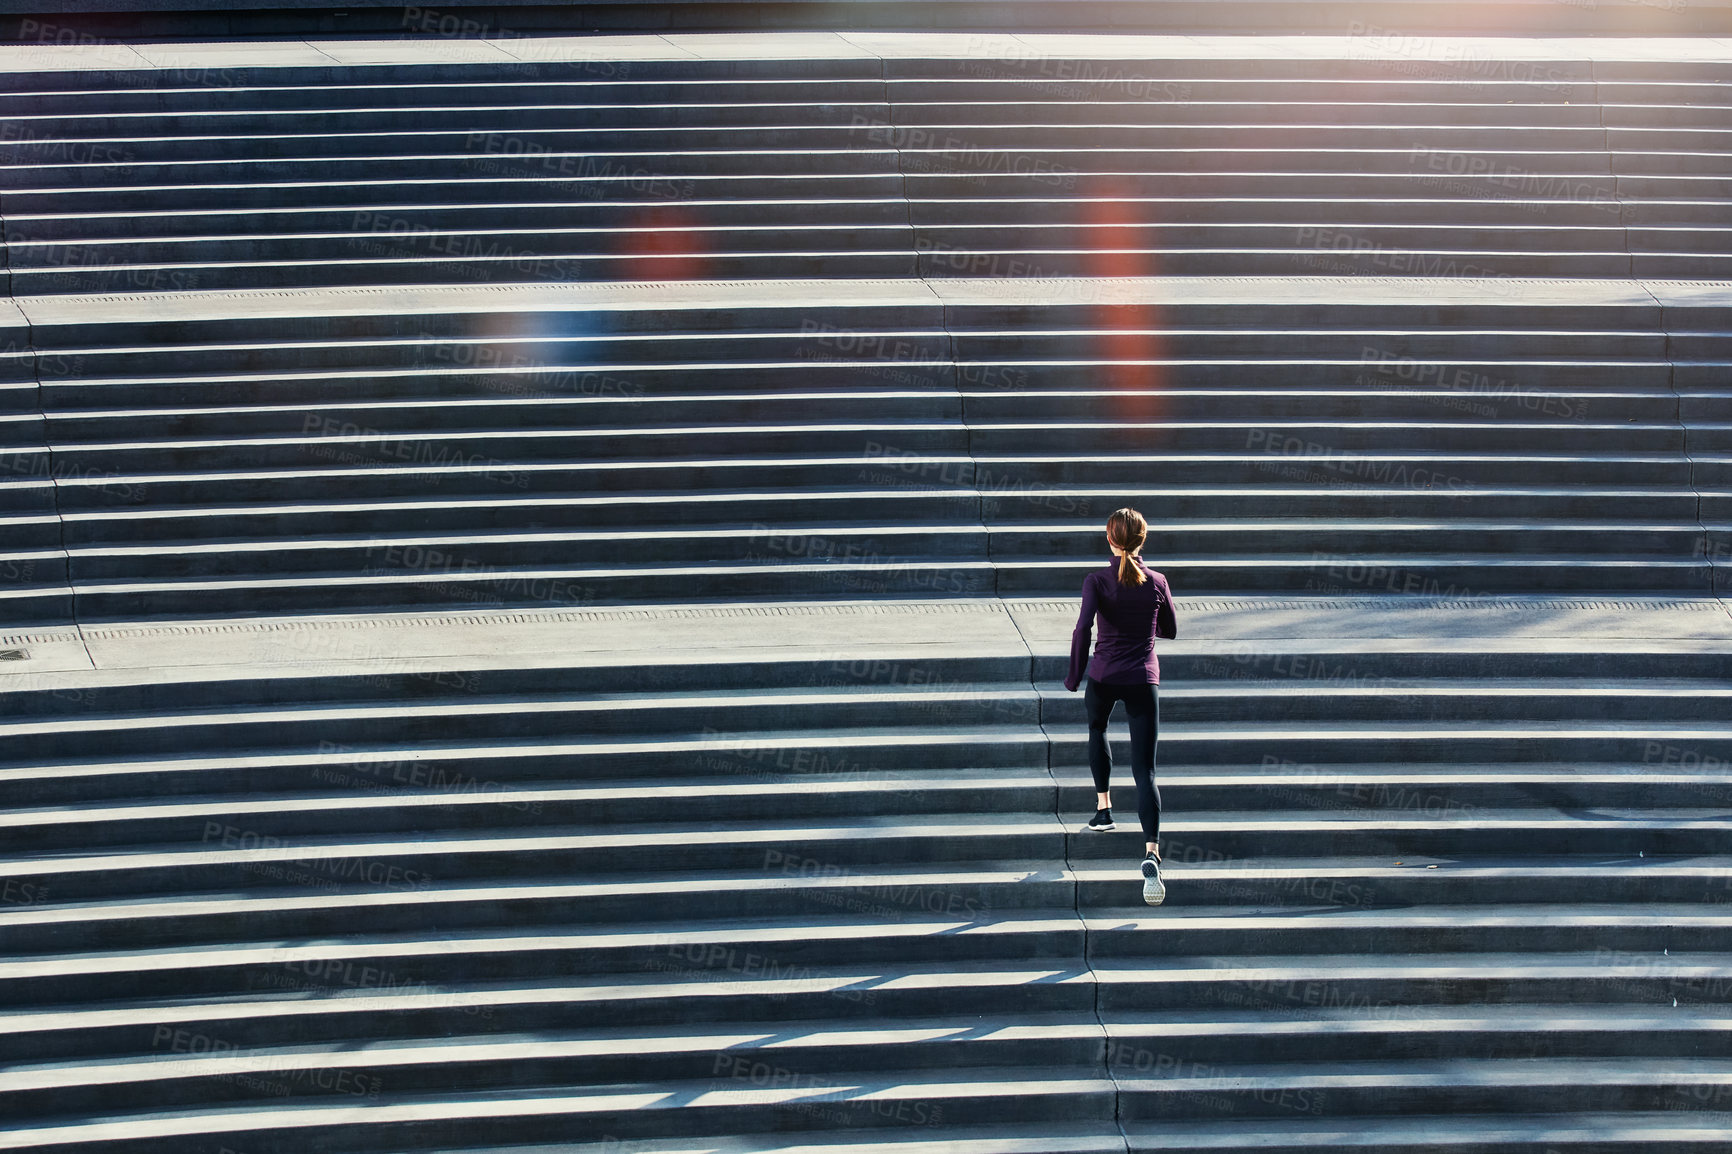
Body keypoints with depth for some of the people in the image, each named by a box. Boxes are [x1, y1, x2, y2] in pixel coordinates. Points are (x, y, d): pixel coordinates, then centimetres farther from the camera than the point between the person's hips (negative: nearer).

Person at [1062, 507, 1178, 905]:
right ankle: (1151, 853, -21)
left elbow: (1083, 627, -19)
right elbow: (1170, 631, 14)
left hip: (1103, 677, -1)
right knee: (1144, 771, -4)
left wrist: (1074, 676, -10)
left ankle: (1103, 806, 37)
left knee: (1097, 730, 35)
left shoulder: (1097, 581, -6)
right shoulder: (1156, 582, 1)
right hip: (1143, 679, 1)